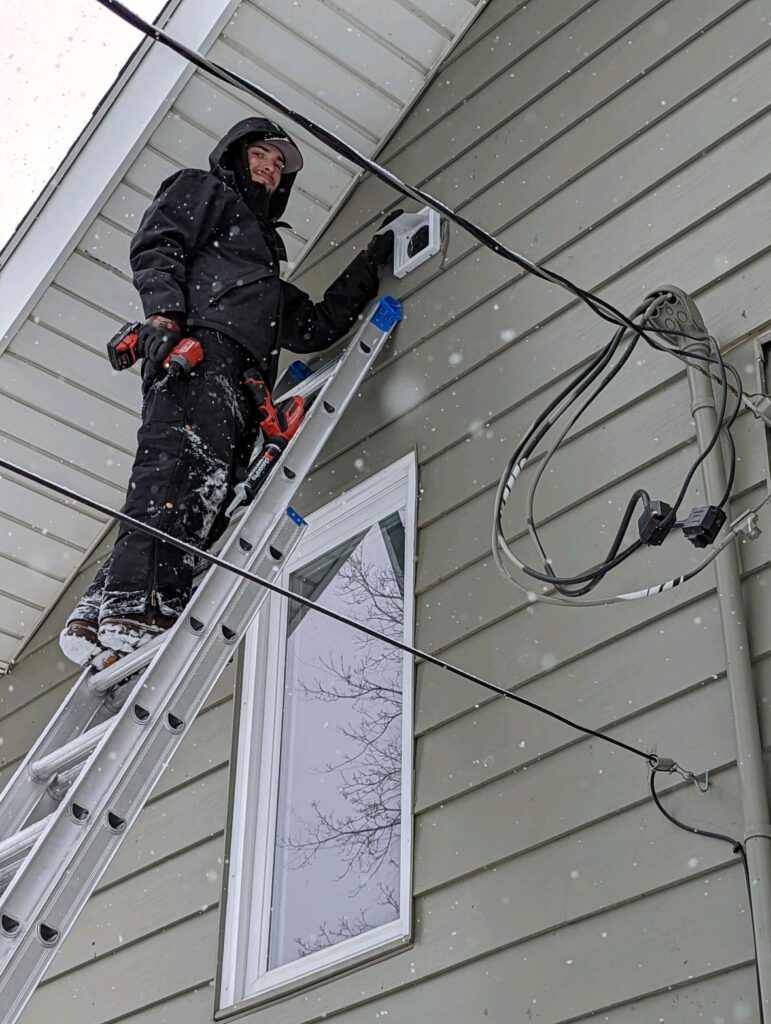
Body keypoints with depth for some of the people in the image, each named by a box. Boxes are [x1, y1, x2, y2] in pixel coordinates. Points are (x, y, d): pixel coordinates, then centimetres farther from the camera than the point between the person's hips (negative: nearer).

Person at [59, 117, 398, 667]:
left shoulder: (269, 278, 45)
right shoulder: (201, 189, 25)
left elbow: (316, 327, 34)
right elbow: (156, 249, 6)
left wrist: (371, 262, 36)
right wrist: (164, 313, -14)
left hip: (242, 383, 7)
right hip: (199, 349, -7)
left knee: (205, 500, -13)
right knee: (186, 461, -29)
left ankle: (96, 619, -25)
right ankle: (134, 607, -44)